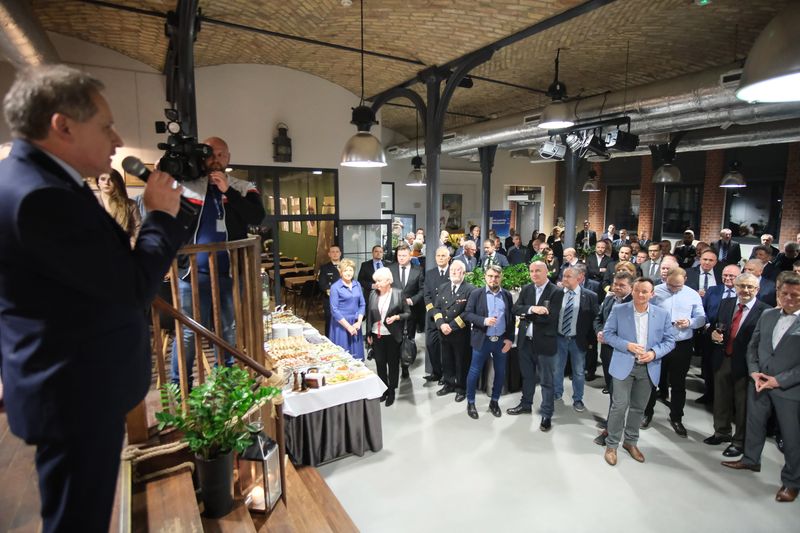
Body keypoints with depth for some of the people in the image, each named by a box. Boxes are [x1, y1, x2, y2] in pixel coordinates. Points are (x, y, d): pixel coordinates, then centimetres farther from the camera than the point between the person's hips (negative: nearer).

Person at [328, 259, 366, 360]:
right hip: (341, 324, -4)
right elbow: (334, 310, -10)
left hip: (355, 324, 4)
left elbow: (362, 304, 9)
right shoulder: (335, 287, -7)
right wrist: (348, 326, -12)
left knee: (356, 354, 7)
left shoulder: (357, 285, 7)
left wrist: (359, 322, -5)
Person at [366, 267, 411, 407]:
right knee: (380, 363, 12)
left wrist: (397, 317, -21)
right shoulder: (373, 294, 0)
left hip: (393, 336, -3)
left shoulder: (398, 293, -8)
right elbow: (369, 315, 6)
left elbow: (408, 313, -2)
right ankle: (383, 390, 30)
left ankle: (391, 391, 26)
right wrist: (368, 334, 7)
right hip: (377, 335, 3)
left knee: (393, 363, 10)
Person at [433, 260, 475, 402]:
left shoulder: (470, 290, -10)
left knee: (461, 362, 9)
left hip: (461, 333, -5)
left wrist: (452, 326, -17)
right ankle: (449, 384, 35)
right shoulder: (442, 287, 7)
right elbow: (436, 308, 5)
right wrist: (441, 324, -11)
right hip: (443, 332, 5)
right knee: (446, 361, 17)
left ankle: (461, 388, 26)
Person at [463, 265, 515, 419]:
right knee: (475, 371, 6)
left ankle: (494, 401, 31)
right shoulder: (476, 294, -4)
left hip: (502, 341, 3)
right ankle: (470, 402, 23)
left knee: (500, 372, 12)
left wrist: (510, 339, -3)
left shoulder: (507, 295, 4)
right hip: (482, 340, -3)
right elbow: (467, 314, -7)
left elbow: (511, 318, 5)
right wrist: (484, 320, -22)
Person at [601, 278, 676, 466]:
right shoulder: (619, 310, -5)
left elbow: (669, 341, 3)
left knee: (638, 407, 14)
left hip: (648, 367, 3)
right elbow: (607, 333, -3)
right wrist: (627, 345, -17)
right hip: (624, 365, -3)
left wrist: (654, 353, -14)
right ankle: (611, 445, 11)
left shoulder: (663, 314, 1)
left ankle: (631, 442, 32)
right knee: (620, 405, -3)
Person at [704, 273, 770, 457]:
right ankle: (721, 433, 39)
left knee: (742, 404, 10)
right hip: (722, 359, 5)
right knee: (721, 399, 19)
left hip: (744, 364, -5)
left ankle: (739, 442, 28)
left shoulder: (765, 311, -13)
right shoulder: (726, 303, 4)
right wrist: (714, 334, -8)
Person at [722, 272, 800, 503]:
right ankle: (750, 460, 39)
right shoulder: (767, 315, 6)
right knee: (754, 423, 19)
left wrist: (779, 380, -17)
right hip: (759, 382, 5)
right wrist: (754, 371, -2)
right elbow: (753, 345, 11)